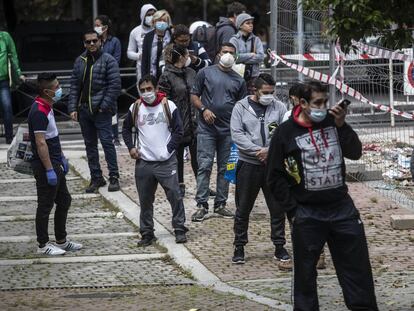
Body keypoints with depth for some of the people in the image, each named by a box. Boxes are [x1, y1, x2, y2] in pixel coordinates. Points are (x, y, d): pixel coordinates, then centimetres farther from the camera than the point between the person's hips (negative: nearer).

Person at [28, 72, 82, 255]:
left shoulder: (47, 107, 10)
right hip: (45, 165, -10)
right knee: (45, 206, 0)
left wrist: (61, 158, 22)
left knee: (64, 200, 17)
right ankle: (43, 245, 10)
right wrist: (49, 170, -24)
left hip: (55, 163, 10)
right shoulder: (39, 111, -22)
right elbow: (40, 143, -25)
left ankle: (61, 241, 27)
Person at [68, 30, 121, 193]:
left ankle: (114, 177, -1)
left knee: (107, 141, -7)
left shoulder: (108, 60, -5)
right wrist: (73, 107, 2)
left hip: (101, 110, -6)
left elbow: (115, 85, -10)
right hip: (83, 109, 6)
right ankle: (96, 177, 17)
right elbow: (74, 85, 11)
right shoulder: (80, 61, 11)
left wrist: (104, 106, -14)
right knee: (90, 144, 10)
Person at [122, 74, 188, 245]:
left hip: (166, 161, -3)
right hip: (143, 162, 3)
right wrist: (131, 147, 5)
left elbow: (178, 130, 0)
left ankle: (180, 230, 7)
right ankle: (147, 233, 16)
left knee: (175, 196, -3)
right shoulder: (135, 108, 5)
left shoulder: (168, 106, -4)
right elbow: (126, 129, 18)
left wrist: (169, 149, -7)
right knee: (145, 200, 7)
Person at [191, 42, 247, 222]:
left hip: (228, 131, 3)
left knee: (225, 168, 7)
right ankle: (202, 205, -5)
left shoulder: (239, 81, 12)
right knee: (204, 166, -7)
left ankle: (220, 205, 15)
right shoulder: (206, 73, 4)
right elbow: (194, 96, 5)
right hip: (207, 128, -3)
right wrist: (203, 109, -12)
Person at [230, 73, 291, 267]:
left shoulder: (279, 108, 5)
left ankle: (279, 247, 14)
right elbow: (237, 135, -8)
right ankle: (239, 247, 16)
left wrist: (270, 150, -16)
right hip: (248, 165, -1)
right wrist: (258, 151, -15)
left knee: (277, 208, 5)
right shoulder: (241, 107, 1)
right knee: (243, 209, 6)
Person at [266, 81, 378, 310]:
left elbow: (355, 153, 2)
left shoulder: (332, 122, 4)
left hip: (342, 207, 3)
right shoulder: (285, 132, -6)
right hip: (307, 213, -3)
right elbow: (275, 177, -3)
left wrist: (342, 126, -11)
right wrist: (293, 211, -7)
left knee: (357, 266, 7)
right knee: (305, 273, 4)